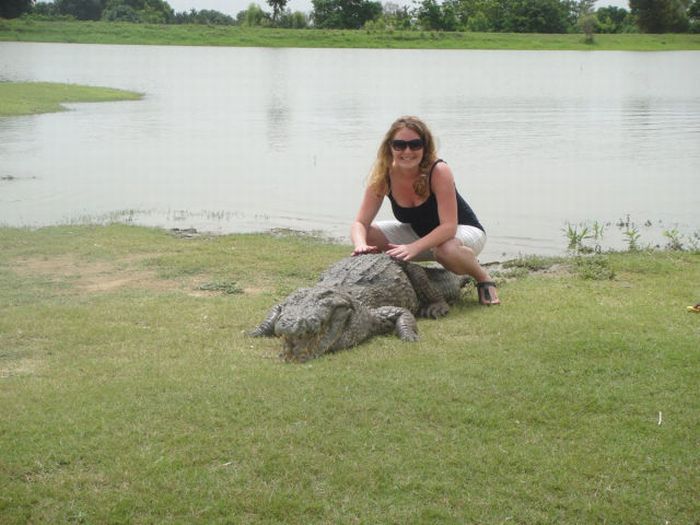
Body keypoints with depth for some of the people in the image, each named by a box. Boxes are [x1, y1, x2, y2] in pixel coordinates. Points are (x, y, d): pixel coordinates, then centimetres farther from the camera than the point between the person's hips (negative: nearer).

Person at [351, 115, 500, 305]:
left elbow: (449, 226, -34)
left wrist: (414, 247, -48)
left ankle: (483, 277, -10)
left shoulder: (439, 171, -29)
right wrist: (361, 245, -42)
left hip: (463, 230, -5)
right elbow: (360, 223, -18)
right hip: (418, 232, 5)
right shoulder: (383, 177, -17)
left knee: (446, 249, -41)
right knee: (365, 235, -16)